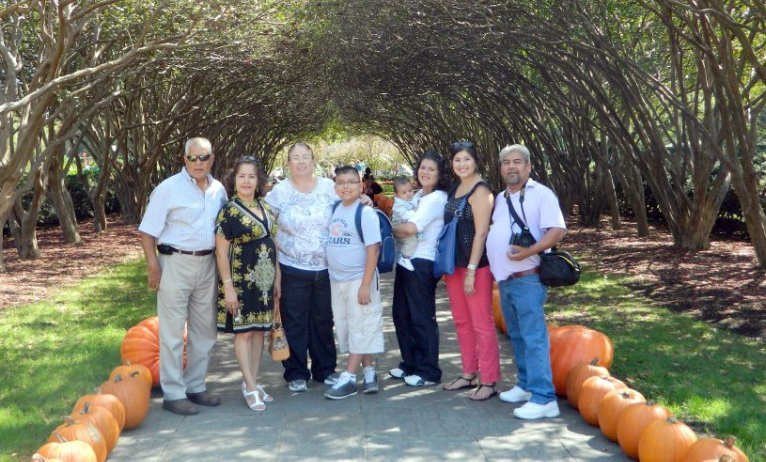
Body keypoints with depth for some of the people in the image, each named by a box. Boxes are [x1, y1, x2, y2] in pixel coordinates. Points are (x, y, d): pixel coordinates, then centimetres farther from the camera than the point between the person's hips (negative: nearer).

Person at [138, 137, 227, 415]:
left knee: (204, 330, 12)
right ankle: (173, 394, 7)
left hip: (207, 264, 6)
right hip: (176, 264, -6)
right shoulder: (169, 188, -8)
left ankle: (195, 386, 25)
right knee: (173, 332, -1)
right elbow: (148, 230, -9)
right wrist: (153, 265, -17)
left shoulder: (218, 190, 8)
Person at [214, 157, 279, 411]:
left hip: (265, 279, 6)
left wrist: (277, 276, 12)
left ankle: (252, 382, 22)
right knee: (243, 331, 0)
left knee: (259, 329, 11)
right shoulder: (229, 212, -10)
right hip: (241, 280, -6)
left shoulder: (265, 207, 8)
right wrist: (228, 286, -15)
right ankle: (250, 388, 7)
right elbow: (221, 251, -12)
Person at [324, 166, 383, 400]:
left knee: (359, 328, -1)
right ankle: (369, 372, 24)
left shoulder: (365, 213, -11)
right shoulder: (334, 210, 8)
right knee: (345, 327, 12)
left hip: (359, 279, -7)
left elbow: (373, 249, -14)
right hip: (336, 280, 7)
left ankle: (349, 378, 2)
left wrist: (366, 285, -18)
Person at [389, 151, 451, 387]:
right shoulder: (416, 196, 15)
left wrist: (389, 228, -4)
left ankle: (428, 372, 9)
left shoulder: (437, 199, -11)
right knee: (401, 314, 13)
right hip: (406, 261, 9)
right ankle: (410, 364, 27)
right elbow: (404, 229, 13)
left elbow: (410, 228, -20)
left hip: (423, 263, -8)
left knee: (422, 318, -2)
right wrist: (396, 229, -8)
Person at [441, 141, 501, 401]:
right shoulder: (456, 189, 13)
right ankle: (469, 374, 26)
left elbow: (481, 232, -17)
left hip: (475, 265, -9)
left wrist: (471, 270, -20)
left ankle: (489, 382, 5)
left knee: (482, 324, -3)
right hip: (454, 264, 9)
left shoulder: (480, 190, -12)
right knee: (462, 321, 15)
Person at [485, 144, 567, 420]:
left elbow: (557, 230, -17)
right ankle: (525, 385, 27)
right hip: (504, 279, 8)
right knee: (517, 336, 16)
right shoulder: (501, 198, 17)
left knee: (534, 337, -10)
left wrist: (529, 251, -27)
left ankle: (543, 399, -9)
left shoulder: (540, 194, -7)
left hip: (526, 279, -8)